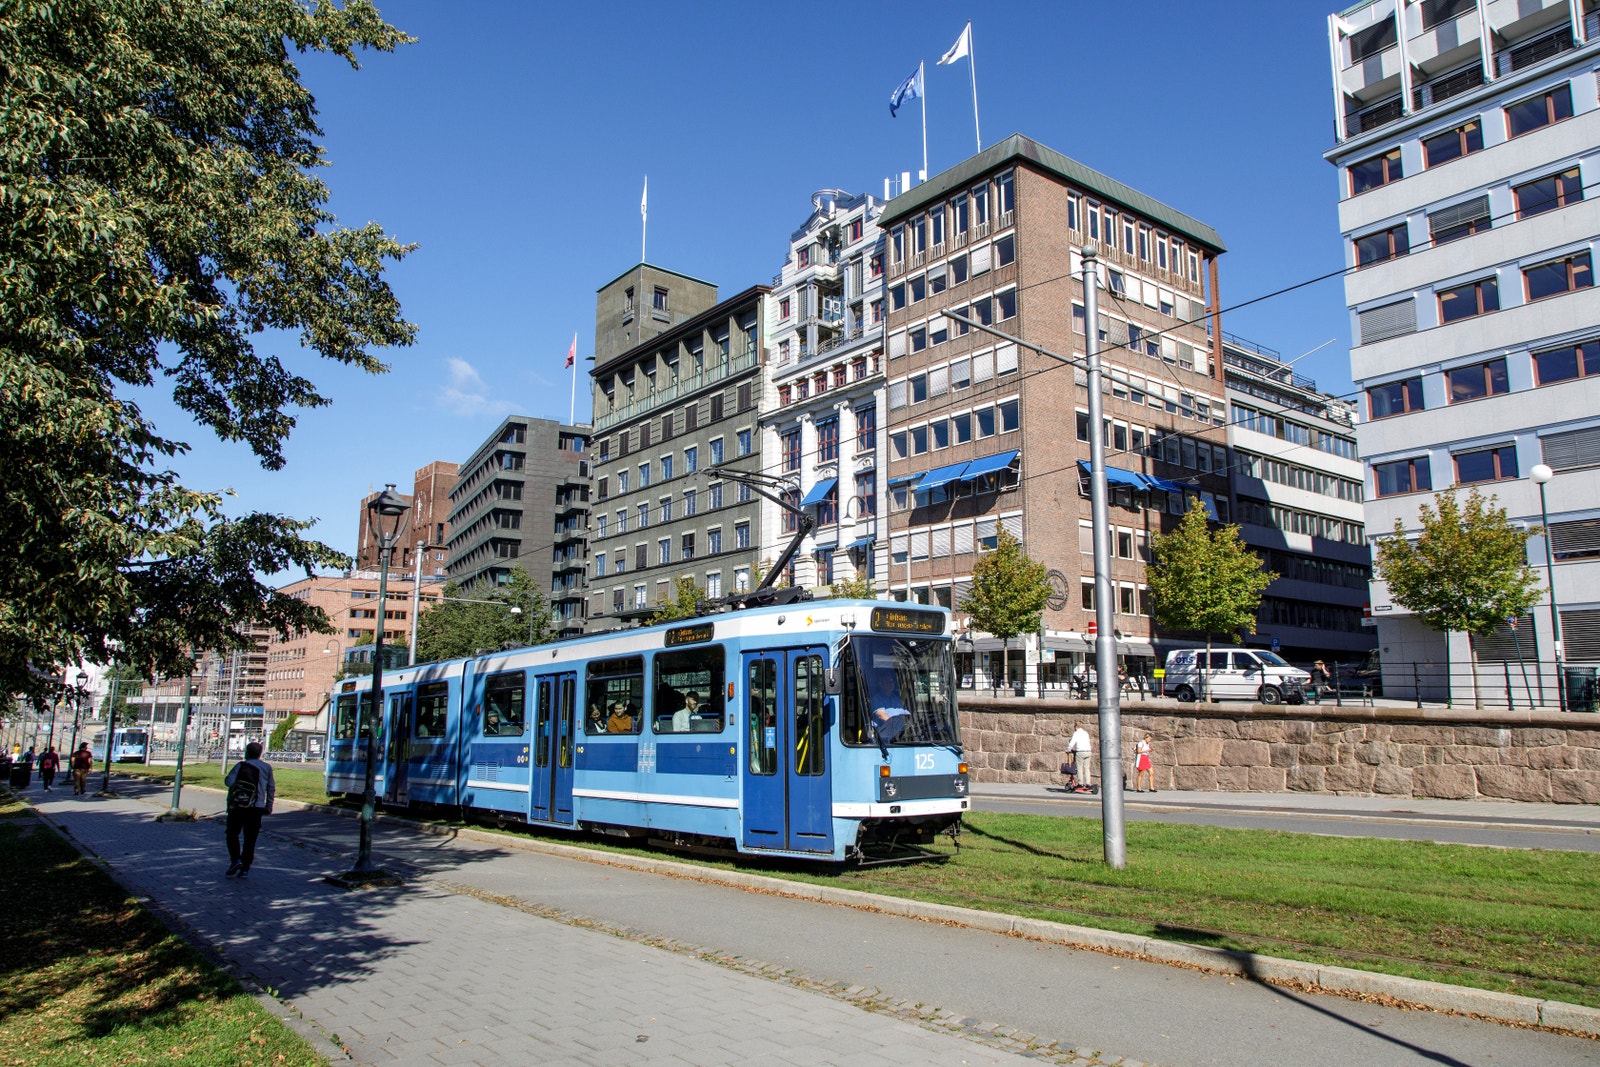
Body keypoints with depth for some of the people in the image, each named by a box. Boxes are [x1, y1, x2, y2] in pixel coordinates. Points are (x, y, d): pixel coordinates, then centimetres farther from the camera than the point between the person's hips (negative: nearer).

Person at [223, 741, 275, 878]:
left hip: (237, 807, -2)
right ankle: (245, 869, 5)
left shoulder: (240, 766, -3)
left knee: (232, 834, 12)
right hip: (256, 809, 2)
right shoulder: (267, 768, 6)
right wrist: (269, 806, 14)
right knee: (250, 839, 7)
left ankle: (235, 860, -6)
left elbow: (229, 781, -13)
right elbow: (271, 788, 7)